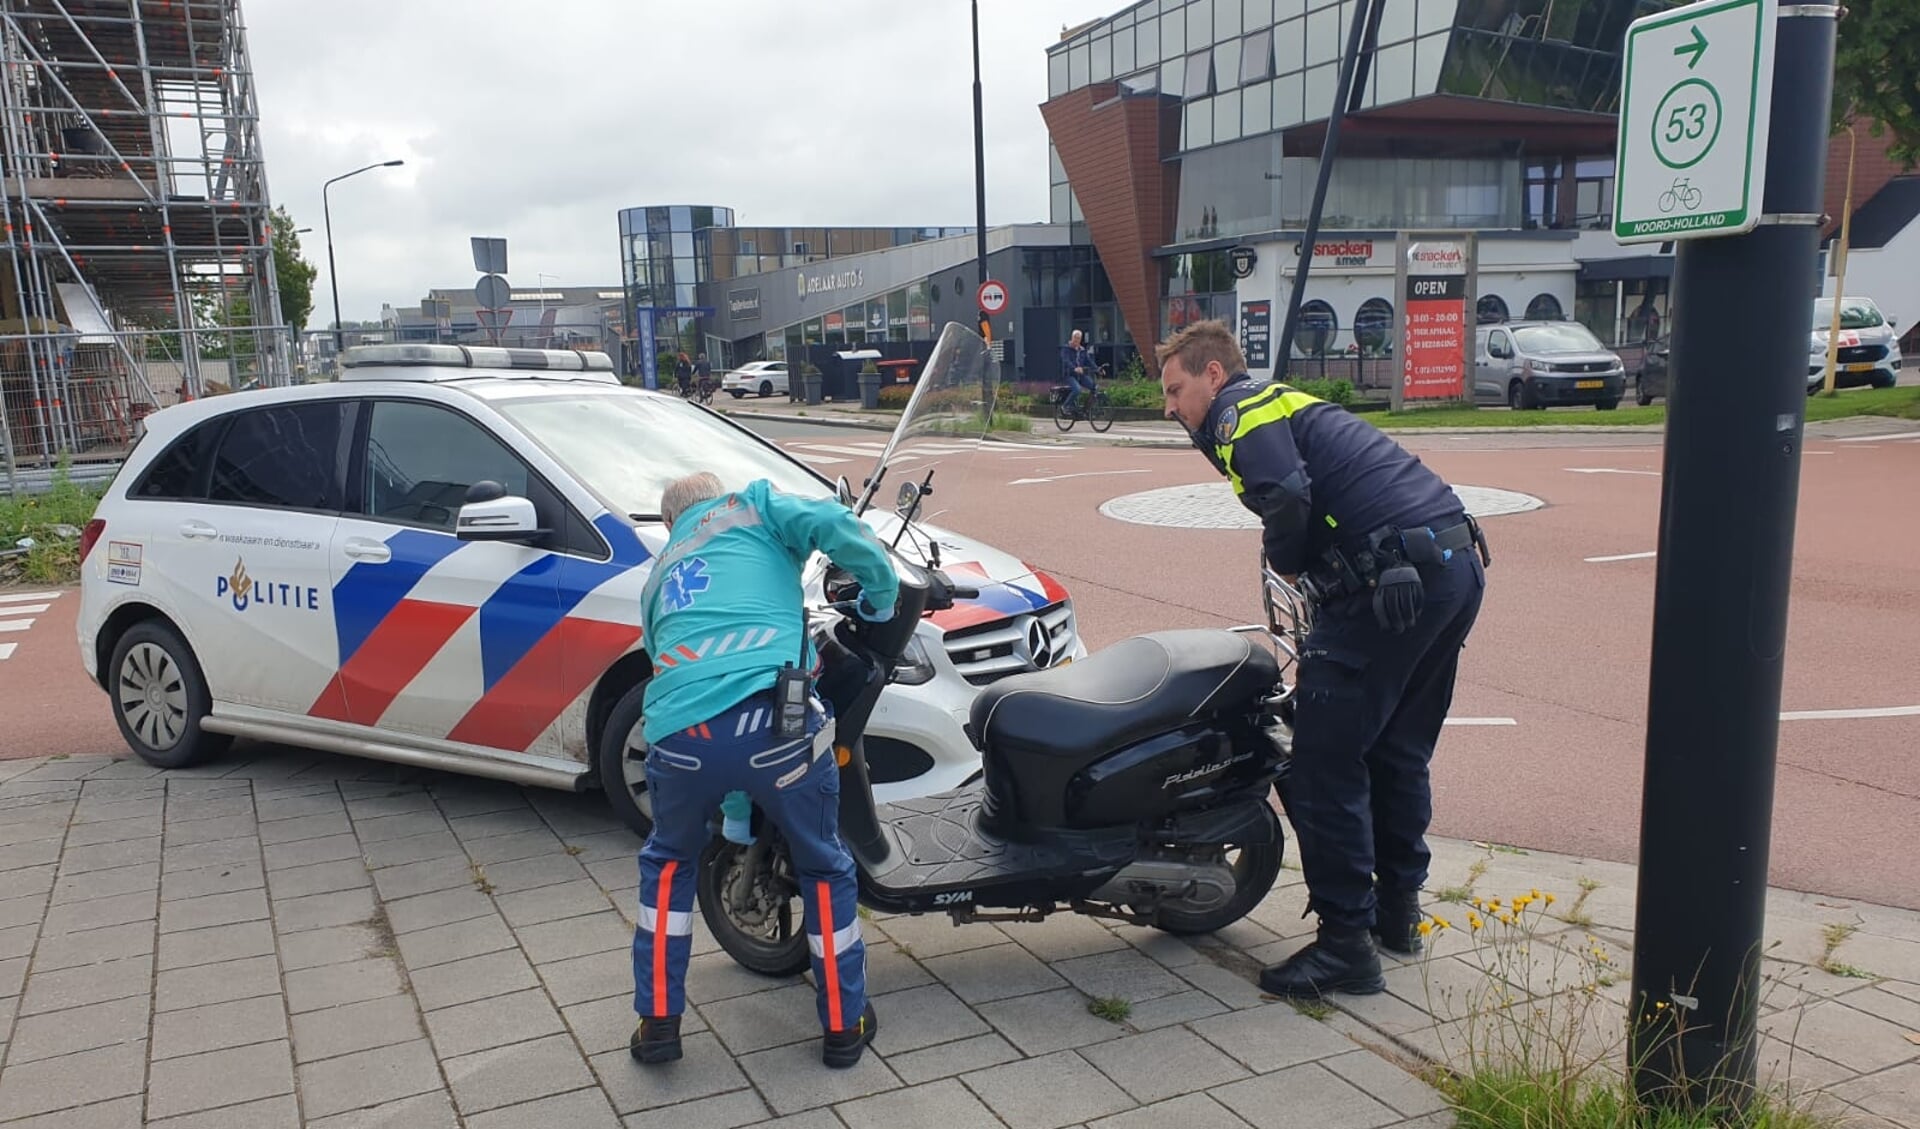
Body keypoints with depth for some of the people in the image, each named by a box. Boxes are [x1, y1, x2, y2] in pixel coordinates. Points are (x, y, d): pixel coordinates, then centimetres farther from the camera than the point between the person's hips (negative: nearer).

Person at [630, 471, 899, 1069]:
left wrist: (730, 796, 49)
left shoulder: (658, 577, 34)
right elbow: (839, 528, 0)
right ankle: (845, 1024, 31)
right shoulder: (754, 506, 20)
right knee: (824, 868, 21)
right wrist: (881, 598, 18)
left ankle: (658, 1021, 33)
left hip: (679, 730, 4)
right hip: (770, 717, -3)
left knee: (668, 863, 32)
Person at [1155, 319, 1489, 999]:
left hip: (1394, 579, -10)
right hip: (1459, 562, 10)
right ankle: (1398, 908, 33)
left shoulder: (1239, 411, -1)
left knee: (1326, 760, -3)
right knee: (1399, 748, 21)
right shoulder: (1288, 404, 27)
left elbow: (1287, 497, -20)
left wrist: (1284, 561, -1)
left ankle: (1346, 943, 1)